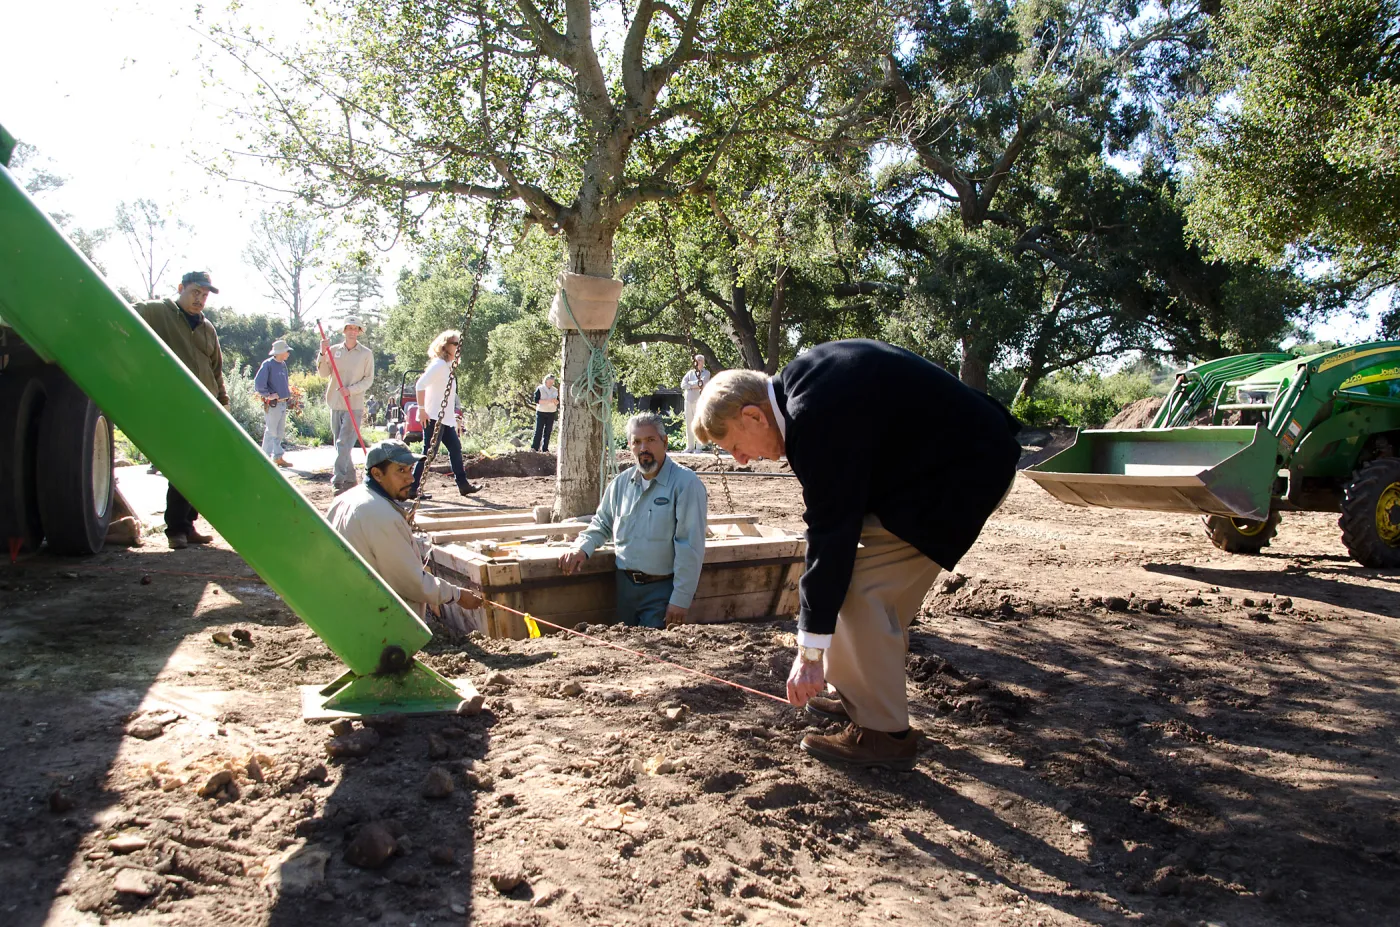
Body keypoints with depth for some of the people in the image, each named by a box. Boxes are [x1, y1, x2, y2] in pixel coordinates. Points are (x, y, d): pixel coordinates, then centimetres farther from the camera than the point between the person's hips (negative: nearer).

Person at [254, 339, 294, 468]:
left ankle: (278, 457, 18)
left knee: (280, 433, 12)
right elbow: (258, 383, -17)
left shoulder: (283, 365, 12)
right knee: (271, 432, -3)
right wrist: (268, 394, -15)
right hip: (272, 405, -8)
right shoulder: (268, 364, -12)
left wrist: (288, 396, 16)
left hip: (283, 403, 8)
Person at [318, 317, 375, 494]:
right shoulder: (334, 350, 8)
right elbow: (323, 373, 4)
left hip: (355, 405, -4)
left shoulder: (366, 353, 1)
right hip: (335, 404, 4)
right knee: (339, 444, 9)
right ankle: (350, 478, 17)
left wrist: (351, 390, -15)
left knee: (344, 443, -12)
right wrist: (323, 354, -10)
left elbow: (369, 379, -2)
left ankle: (338, 480, -15)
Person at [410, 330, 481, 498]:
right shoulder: (438, 364, -14)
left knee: (455, 448, 14)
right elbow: (420, 385, -24)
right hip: (434, 417, -10)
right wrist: (422, 410, -22)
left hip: (446, 418, 10)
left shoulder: (448, 365, 15)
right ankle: (412, 489, -1)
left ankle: (463, 485, 21)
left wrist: (454, 416, 17)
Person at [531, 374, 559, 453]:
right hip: (541, 413, -4)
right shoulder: (539, 389, -4)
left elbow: (558, 402, 11)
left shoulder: (555, 390, 9)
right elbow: (536, 400, -12)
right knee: (538, 430, -8)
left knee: (548, 431, 4)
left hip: (551, 413, 4)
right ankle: (534, 447, -4)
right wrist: (547, 401, -22)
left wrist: (555, 401, -13)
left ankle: (545, 449, 8)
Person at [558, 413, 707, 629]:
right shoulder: (621, 483, 7)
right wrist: (582, 548, 1)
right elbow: (602, 524, 22)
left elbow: (690, 547, -17)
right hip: (624, 585, 6)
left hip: (662, 589, -6)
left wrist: (680, 600, -19)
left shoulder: (685, 483, -13)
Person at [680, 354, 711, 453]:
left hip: (699, 400, -4)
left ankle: (699, 447, -6)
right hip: (688, 400, 4)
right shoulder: (690, 372, 16)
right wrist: (696, 386, -7)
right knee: (689, 424, 4)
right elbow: (683, 384, 3)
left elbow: (702, 383, -11)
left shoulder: (706, 373, 7)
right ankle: (690, 447, 8)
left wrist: (690, 384, -3)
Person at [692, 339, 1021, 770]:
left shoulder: (818, 415, -28)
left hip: (964, 471, -10)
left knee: (863, 590, -11)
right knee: (887, 591, 14)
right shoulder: (798, 380, 2)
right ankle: (860, 699, 27)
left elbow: (830, 532, -26)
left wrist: (810, 652, -20)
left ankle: (883, 733, 0)